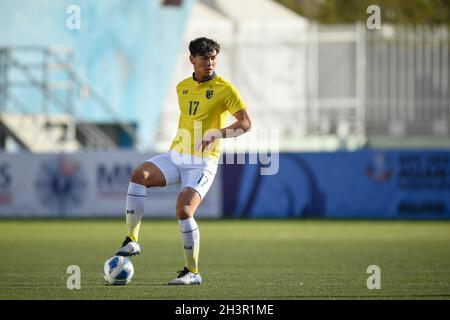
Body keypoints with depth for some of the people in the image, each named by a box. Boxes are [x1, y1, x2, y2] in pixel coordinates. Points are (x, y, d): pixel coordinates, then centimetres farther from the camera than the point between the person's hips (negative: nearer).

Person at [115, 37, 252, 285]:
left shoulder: (225, 89, -5)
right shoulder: (182, 87, 13)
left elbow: (245, 123, -9)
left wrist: (217, 134, -22)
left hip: (203, 162, -5)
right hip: (176, 155, 5)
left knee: (183, 210, -21)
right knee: (140, 175, -23)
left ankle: (192, 272, -5)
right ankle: (132, 240, -20)